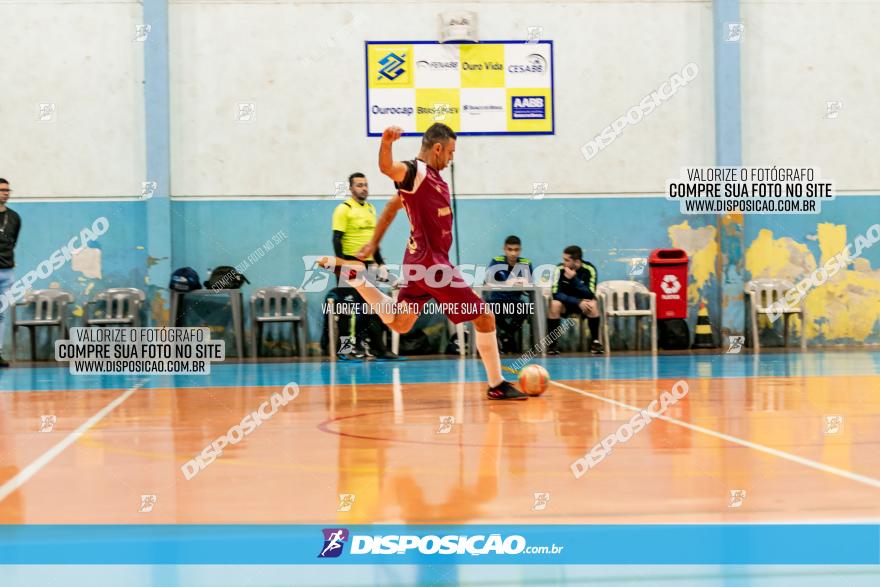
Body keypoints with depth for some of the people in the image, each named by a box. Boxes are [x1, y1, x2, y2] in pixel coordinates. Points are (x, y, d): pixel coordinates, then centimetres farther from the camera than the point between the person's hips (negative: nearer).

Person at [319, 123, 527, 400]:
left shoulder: (431, 177, 16)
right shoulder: (415, 171, -12)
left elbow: (392, 206, 26)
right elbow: (387, 167, -34)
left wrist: (374, 243, 28)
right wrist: (386, 143, -56)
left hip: (421, 262, 10)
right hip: (431, 262, -10)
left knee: (399, 323, 18)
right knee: (485, 317, -5)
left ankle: (353, 275, 15)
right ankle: (497, 386, 3)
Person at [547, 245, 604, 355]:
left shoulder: (589, 269, -17)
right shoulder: (560, 269, -17)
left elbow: (590, 295, -24)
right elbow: (556, 293, -22)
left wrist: (574, 279, -35)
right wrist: (578, 302, -32)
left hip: (583, 302, 0)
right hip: (565, 303, 0)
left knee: (593, 304, -33)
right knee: (554, 304, -32)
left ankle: (595, 342, -19)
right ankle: (552, 343, -21)